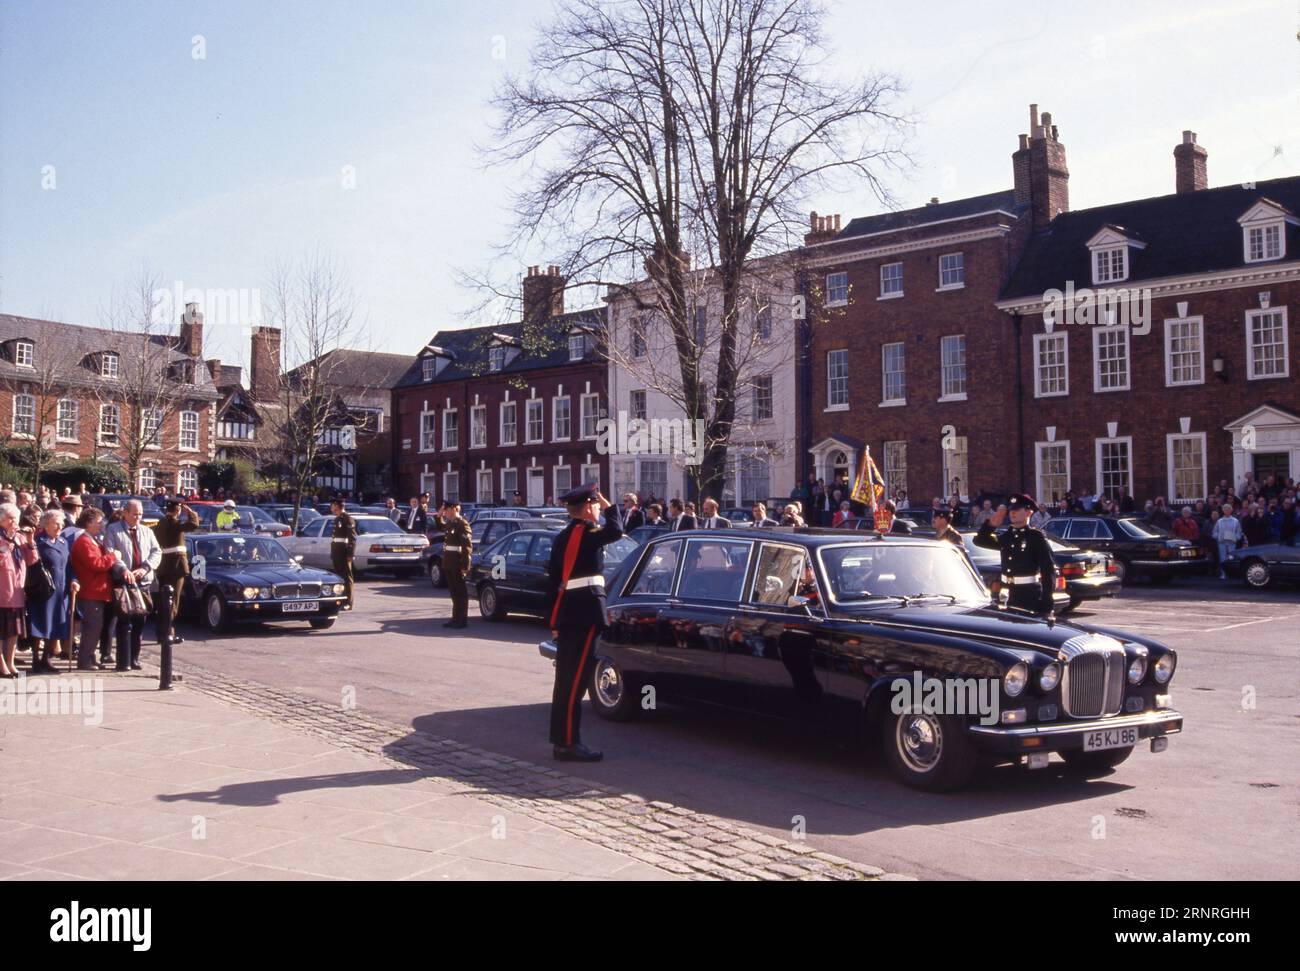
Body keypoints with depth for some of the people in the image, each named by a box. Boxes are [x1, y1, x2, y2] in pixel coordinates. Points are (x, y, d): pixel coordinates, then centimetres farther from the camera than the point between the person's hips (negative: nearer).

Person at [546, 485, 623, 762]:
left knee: (566, 677, 13)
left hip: (566, 612, 9)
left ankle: (560, 738, 19)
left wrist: (555, 621, 21)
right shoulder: (585, 533, -10)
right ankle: (568, 743, -5)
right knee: (575, 679, -7)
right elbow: (615, 531, -24)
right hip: (585, 612, -9)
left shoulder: (562, 537, 17)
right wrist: (607, 504, -6)